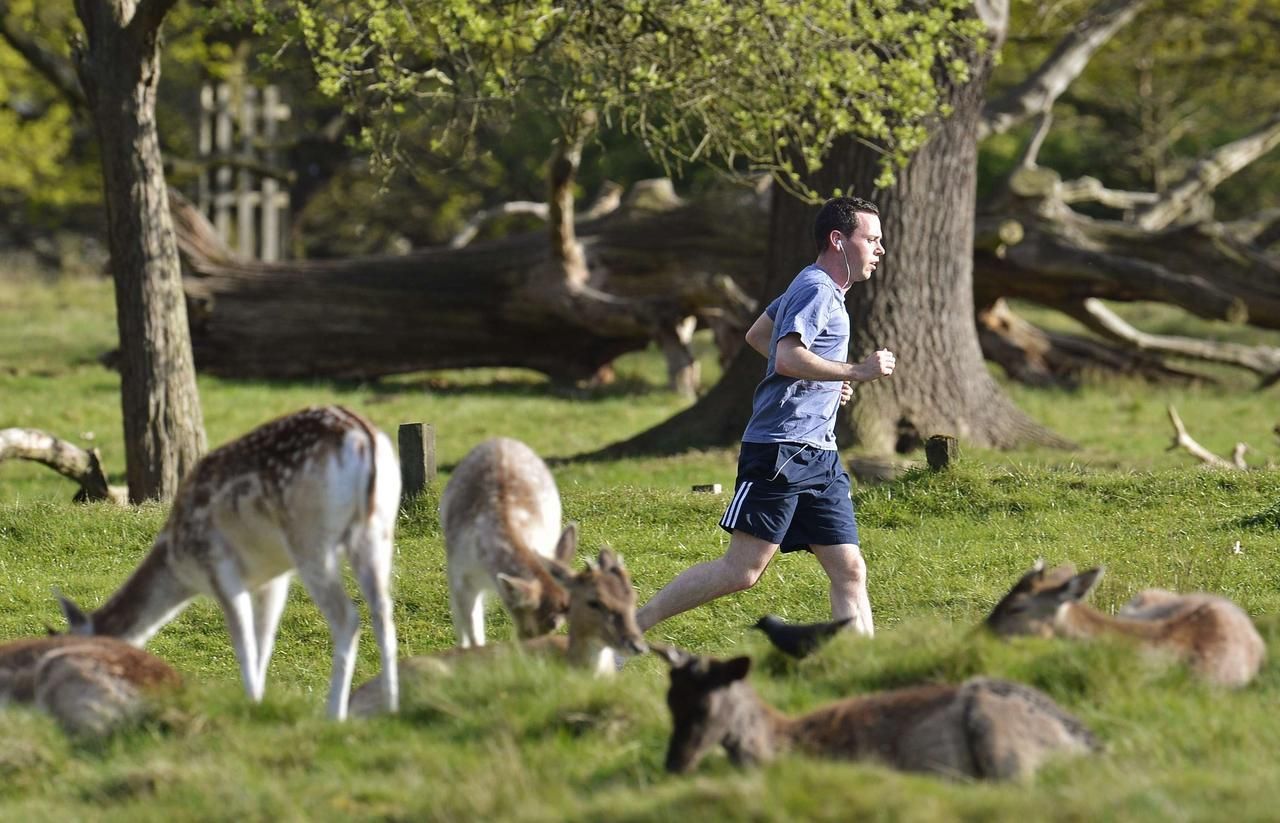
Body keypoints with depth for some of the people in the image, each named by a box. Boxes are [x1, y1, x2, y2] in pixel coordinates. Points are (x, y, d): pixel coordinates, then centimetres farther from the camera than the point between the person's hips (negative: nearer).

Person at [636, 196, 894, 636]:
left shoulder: (817, 288, 21)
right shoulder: (815, 288, -10)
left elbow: (757, 335, 34)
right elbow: (788, 357, -25)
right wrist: (856, 372, -21)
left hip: (818, 456, 10)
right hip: (781, 450, -10)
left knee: (849, 571, 0)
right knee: (743, 569, -9)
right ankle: (630, 626, -1)